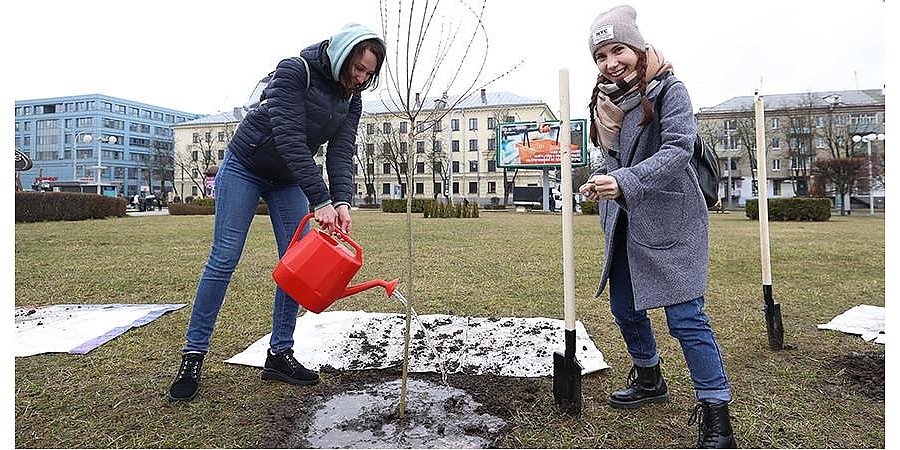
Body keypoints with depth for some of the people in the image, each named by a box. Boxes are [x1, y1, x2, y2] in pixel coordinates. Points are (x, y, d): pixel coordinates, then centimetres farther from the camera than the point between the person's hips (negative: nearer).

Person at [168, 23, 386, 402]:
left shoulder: (350, 99, -5)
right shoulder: (293, 71, -23)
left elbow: (341, 154, -14)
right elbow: (290, 140, -32)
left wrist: (342, 202, -31)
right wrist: (321, 200, -37)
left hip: (289, 180, 6)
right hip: (245, 168, -5)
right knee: (224, 259, -7)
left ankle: (279, 355, 6)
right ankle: (193, 355, 3)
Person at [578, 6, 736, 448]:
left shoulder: (669, 90, -11)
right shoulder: (606, 101, 8)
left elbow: (677, 150, -23)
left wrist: (624, 181, -35)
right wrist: (602, 183, -5)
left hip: (670, 221, -7)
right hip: (624, 222, 8)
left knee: (685, 317, -8)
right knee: (623, 306, 16)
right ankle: (649, 381, 39)